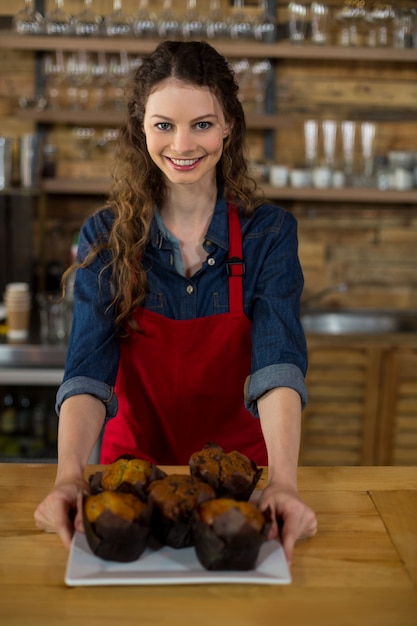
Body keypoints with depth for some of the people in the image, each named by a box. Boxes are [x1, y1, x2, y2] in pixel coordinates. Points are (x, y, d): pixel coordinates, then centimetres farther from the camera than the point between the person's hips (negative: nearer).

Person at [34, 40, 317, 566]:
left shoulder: (269, 233, -8)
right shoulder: (104, 237, -6)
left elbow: (278, 366, -20)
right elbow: (88, 370, -16)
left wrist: (283, 483, -36)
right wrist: (69, 476, -34)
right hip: (134, 460, 1)